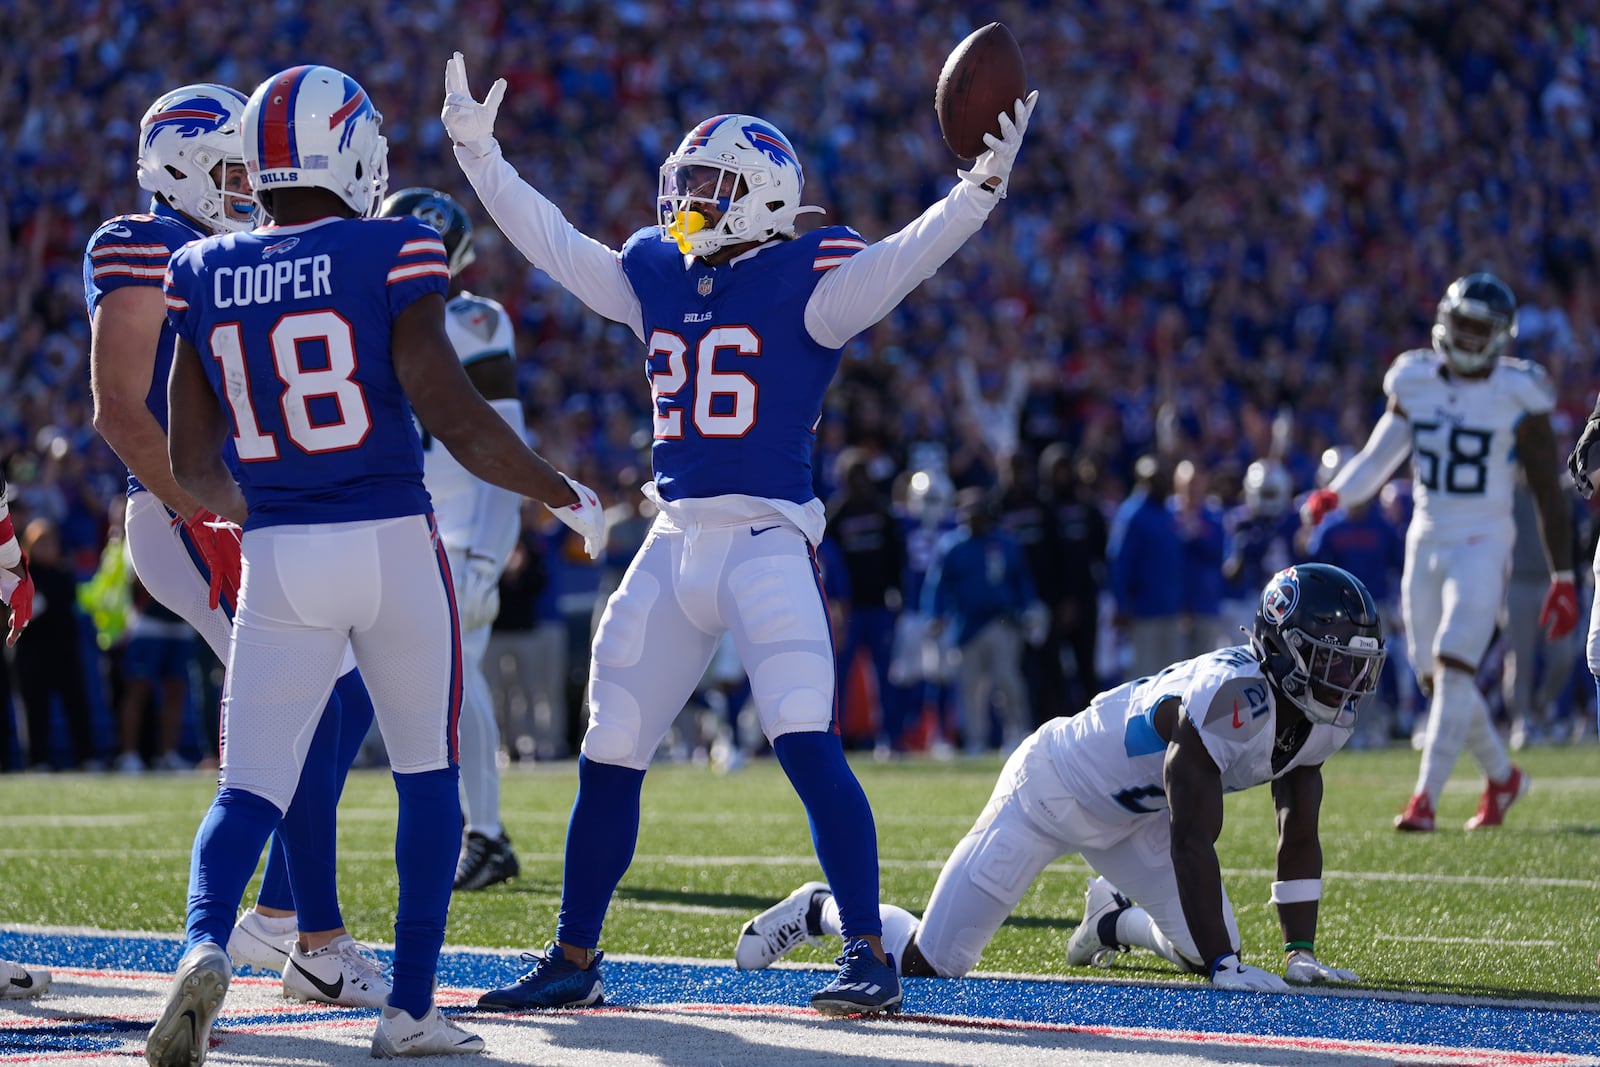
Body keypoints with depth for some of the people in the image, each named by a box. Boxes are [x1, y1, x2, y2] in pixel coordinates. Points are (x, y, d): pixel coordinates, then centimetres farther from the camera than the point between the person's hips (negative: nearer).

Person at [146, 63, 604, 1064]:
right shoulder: (390, 256, -8)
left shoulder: (206, 276, 4)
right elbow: (455, 416, -13)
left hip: (279, 564, 2)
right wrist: (566, 494, 1)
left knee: (250, 788, 3)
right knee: (428, 774, 14)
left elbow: (192, 465, 8)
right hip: (395, 547, -2)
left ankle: (205, 946, -26)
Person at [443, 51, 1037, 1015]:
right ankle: (573, 961, 23)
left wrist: (981, 187, -31)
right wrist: (481, 155, 21)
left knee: (809, 747, -17)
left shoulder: (805, 277, -6)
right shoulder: (656, 274, 12)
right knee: (609, 757, 11)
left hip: (769, 541, -7)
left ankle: (871, 959, -13)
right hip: (674, 543, 7)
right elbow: (556, 244, 20)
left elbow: (903, 258, -19)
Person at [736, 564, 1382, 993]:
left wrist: (1300, 952, -7)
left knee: (1210, 950, -2)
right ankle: (823, 909, 21)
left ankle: (1114, 918, 29)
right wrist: (1224, 968, -36)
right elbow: (1191, 841, -36)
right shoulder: (1227, 697, -37)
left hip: (1130, 816, 8)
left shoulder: (1324, 721, -11)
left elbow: (1299, 837, 0)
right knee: (933, 964, -8)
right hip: (1054, 788, -8)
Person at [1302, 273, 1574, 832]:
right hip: (1426, 543, 5)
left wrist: (1563, 579, -4)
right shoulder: (1416, 385, 5)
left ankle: (1425, 799, -17)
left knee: (1452, 668, -17)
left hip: (1482, 546, -5)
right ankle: (1502, 776, 30)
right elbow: (1377, 458, 6)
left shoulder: (1518, 398, -7)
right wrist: (1333, 495, -15)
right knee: (1434, 677, 10)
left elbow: (1549, 495, -3)